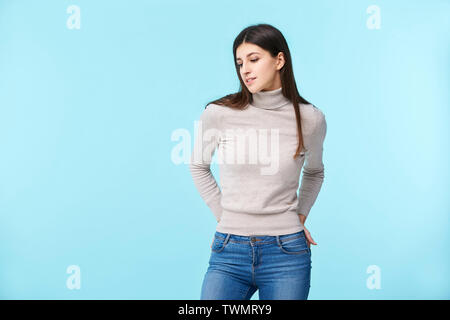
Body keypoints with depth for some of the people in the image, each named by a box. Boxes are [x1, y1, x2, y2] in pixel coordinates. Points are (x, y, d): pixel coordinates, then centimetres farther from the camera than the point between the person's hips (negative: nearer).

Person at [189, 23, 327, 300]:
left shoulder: (310, 119, -2)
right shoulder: (217, 114, -5)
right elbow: (199, 166, 13)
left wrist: (300, 216, 9)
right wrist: (223, 215, 8)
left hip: (287, 253, 1)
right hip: (229, 251, 0)